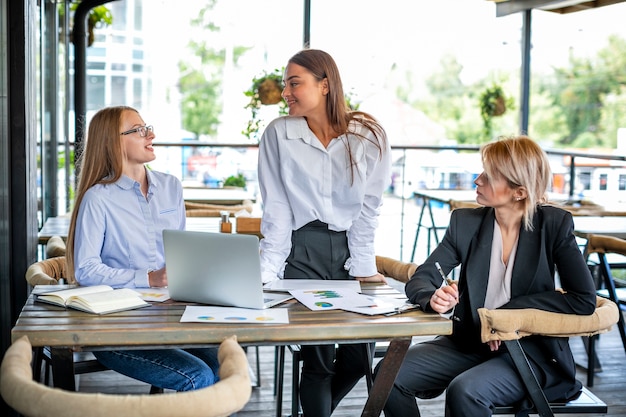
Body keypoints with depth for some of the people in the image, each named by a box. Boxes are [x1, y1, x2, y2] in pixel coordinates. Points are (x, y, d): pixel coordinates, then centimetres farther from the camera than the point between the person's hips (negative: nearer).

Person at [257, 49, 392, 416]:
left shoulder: (370, 136, -3)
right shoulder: (279, 134, -4)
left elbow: (368, 209, -2)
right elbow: (277, 209, -6)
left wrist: (363, 268, -6)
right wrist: (269, 271, -11)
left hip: (350, 246, 2)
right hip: (303, 250, -1)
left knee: (358, 357, 0)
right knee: (319, 357, -7)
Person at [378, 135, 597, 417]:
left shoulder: (554, 225, -8)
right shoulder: (465, 222, 0)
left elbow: (584, 300, -12)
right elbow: (420, 280, -1)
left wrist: (509, 310, -16)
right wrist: (434, 298, -26)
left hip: (531, 350, -4)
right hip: (469, 341, 4)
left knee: (464, 392, -32)